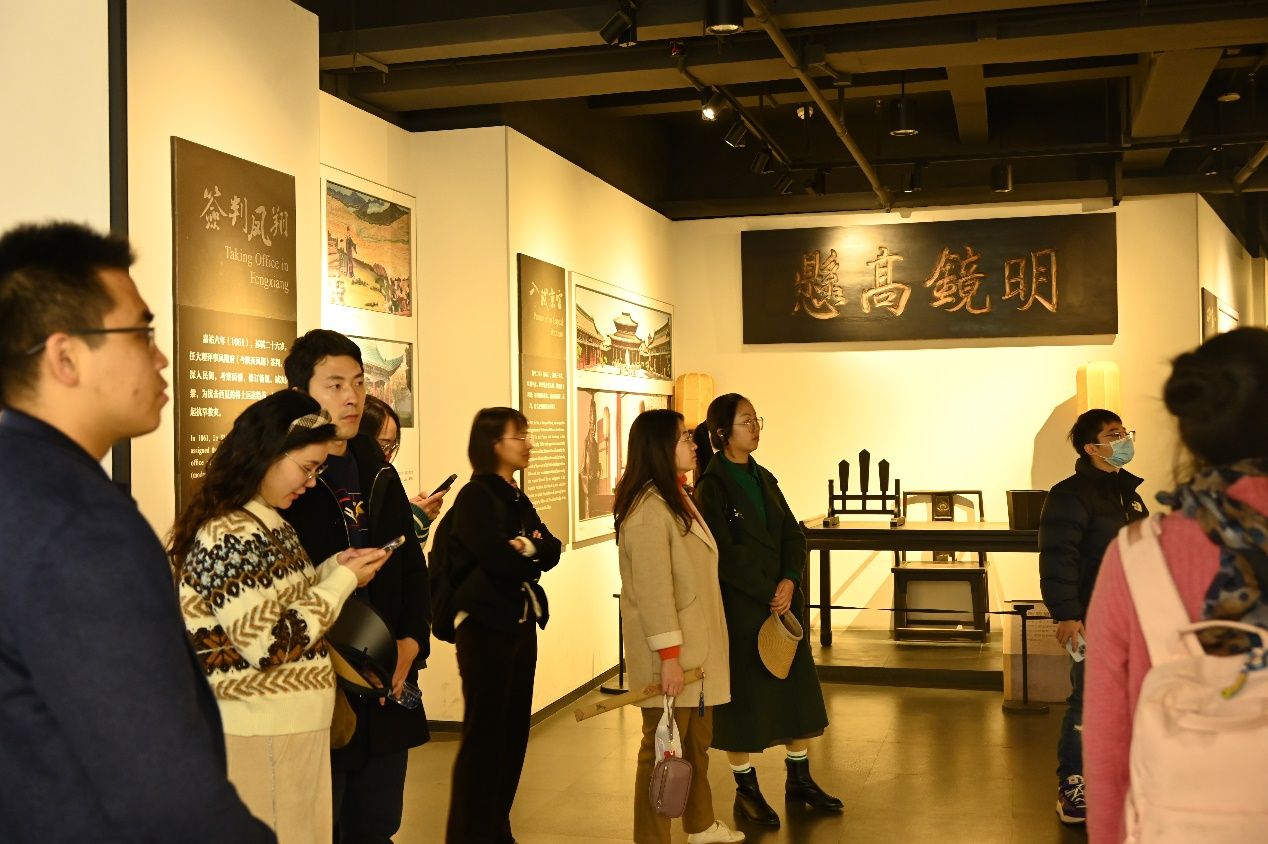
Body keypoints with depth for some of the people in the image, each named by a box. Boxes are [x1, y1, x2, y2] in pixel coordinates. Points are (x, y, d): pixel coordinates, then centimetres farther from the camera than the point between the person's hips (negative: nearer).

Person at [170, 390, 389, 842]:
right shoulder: (230, 535, -21)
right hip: (266, 732, -10)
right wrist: (343, 582, -16)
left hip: (280, 723, 10)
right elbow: (268, 645, -24)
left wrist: (332, 568, 3)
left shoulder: (261, 521, 9)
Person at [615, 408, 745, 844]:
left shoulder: (678, 498, 12)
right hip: (669, 652, -10)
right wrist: (669, 656, -23)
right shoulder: (648, 509, -20)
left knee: (698, 741, 21)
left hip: (697, 646, 10)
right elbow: (652, 590, -23)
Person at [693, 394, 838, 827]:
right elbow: (725, 555, -16)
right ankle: (746, 790, 17)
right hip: (738, 607, -7)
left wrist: (789, 582, -11)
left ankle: (799, 779, 27)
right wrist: (767, 595, -14)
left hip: (782, 600, 7)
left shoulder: (763, 479, 10)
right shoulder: (712, 486, -11)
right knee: (743, 693, 3)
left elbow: (793, 535, 4)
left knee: (796, 686, 12)